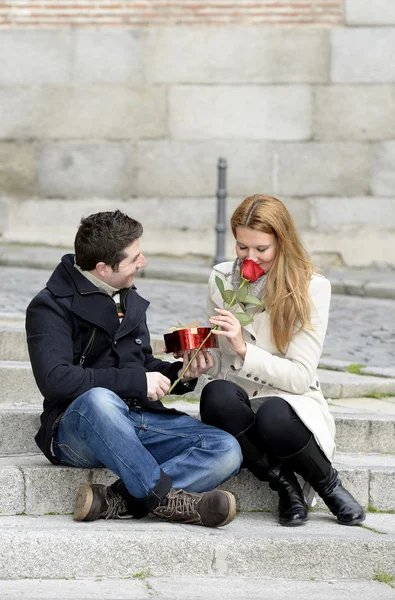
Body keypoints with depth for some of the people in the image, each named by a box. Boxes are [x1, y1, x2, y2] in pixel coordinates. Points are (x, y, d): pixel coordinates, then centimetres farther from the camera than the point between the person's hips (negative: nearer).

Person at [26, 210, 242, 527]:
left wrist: (180, 374, 6)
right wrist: (137, 382, -17)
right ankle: (167, 498, -33)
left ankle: (115, 501, -33)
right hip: (77, 427, -7)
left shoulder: (131, 301, 20)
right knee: (99, 399, -42)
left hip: (141, 420, 7)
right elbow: (56, 380, -19)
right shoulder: (50, 307, -4)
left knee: (227, 450, -18)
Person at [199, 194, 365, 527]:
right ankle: (284, 483, -16)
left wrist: (244, 348, -22)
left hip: (288, 402, -3)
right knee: (216, 394, -33)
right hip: (238, 401, 3)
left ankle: (328, 483, -7)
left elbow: (300, 376, -10)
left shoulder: (312, 287, -5)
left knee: (273, 416, -39)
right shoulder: (222, 278, 7)